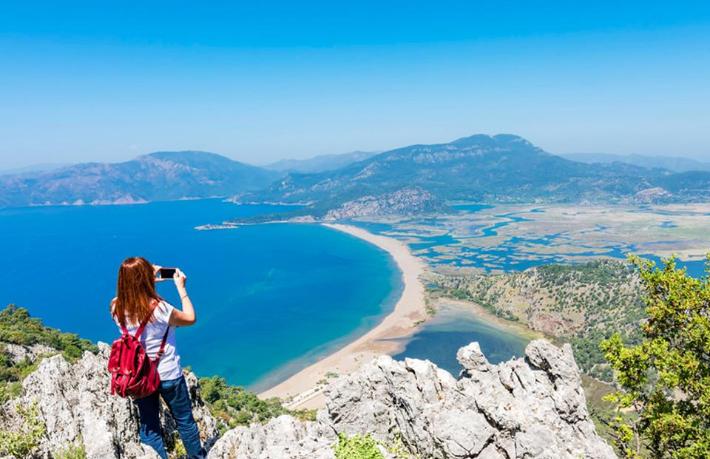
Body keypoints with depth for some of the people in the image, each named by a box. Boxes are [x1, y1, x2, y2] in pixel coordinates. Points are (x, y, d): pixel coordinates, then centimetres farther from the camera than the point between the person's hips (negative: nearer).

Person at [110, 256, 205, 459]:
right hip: (168, 375, -4)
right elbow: (190, 318, -10)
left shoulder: (117, 308, -13)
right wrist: (181, 288, -3)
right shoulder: (158, 308, -27)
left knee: (149, 428, 17)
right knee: (185, 421, 19)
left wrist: (150, 280, 9)